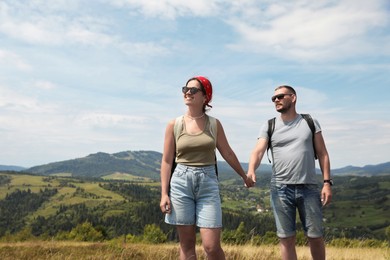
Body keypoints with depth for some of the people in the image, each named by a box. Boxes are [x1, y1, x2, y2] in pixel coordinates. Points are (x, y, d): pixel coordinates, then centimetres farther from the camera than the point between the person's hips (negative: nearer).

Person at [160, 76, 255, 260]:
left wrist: (244, 176, 24)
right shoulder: (174, 125, 3)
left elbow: (228, 153, 15)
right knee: (186, 244, 6)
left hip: (208, 184, 0)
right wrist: (164, 193, -4)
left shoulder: (214, 124, 5)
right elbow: (167, 161, 2)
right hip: (181, 183, 0)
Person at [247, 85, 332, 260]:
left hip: (309, 188, 0)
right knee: (286, 238, 5)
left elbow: (322, 154, 8)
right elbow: (258, 151, -7)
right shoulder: (269, 126, 7)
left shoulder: (310, 122, 9)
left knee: (315, 237, 5)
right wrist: (251, 170, -28)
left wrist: (327, 182, -2)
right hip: (280, 189, 0)